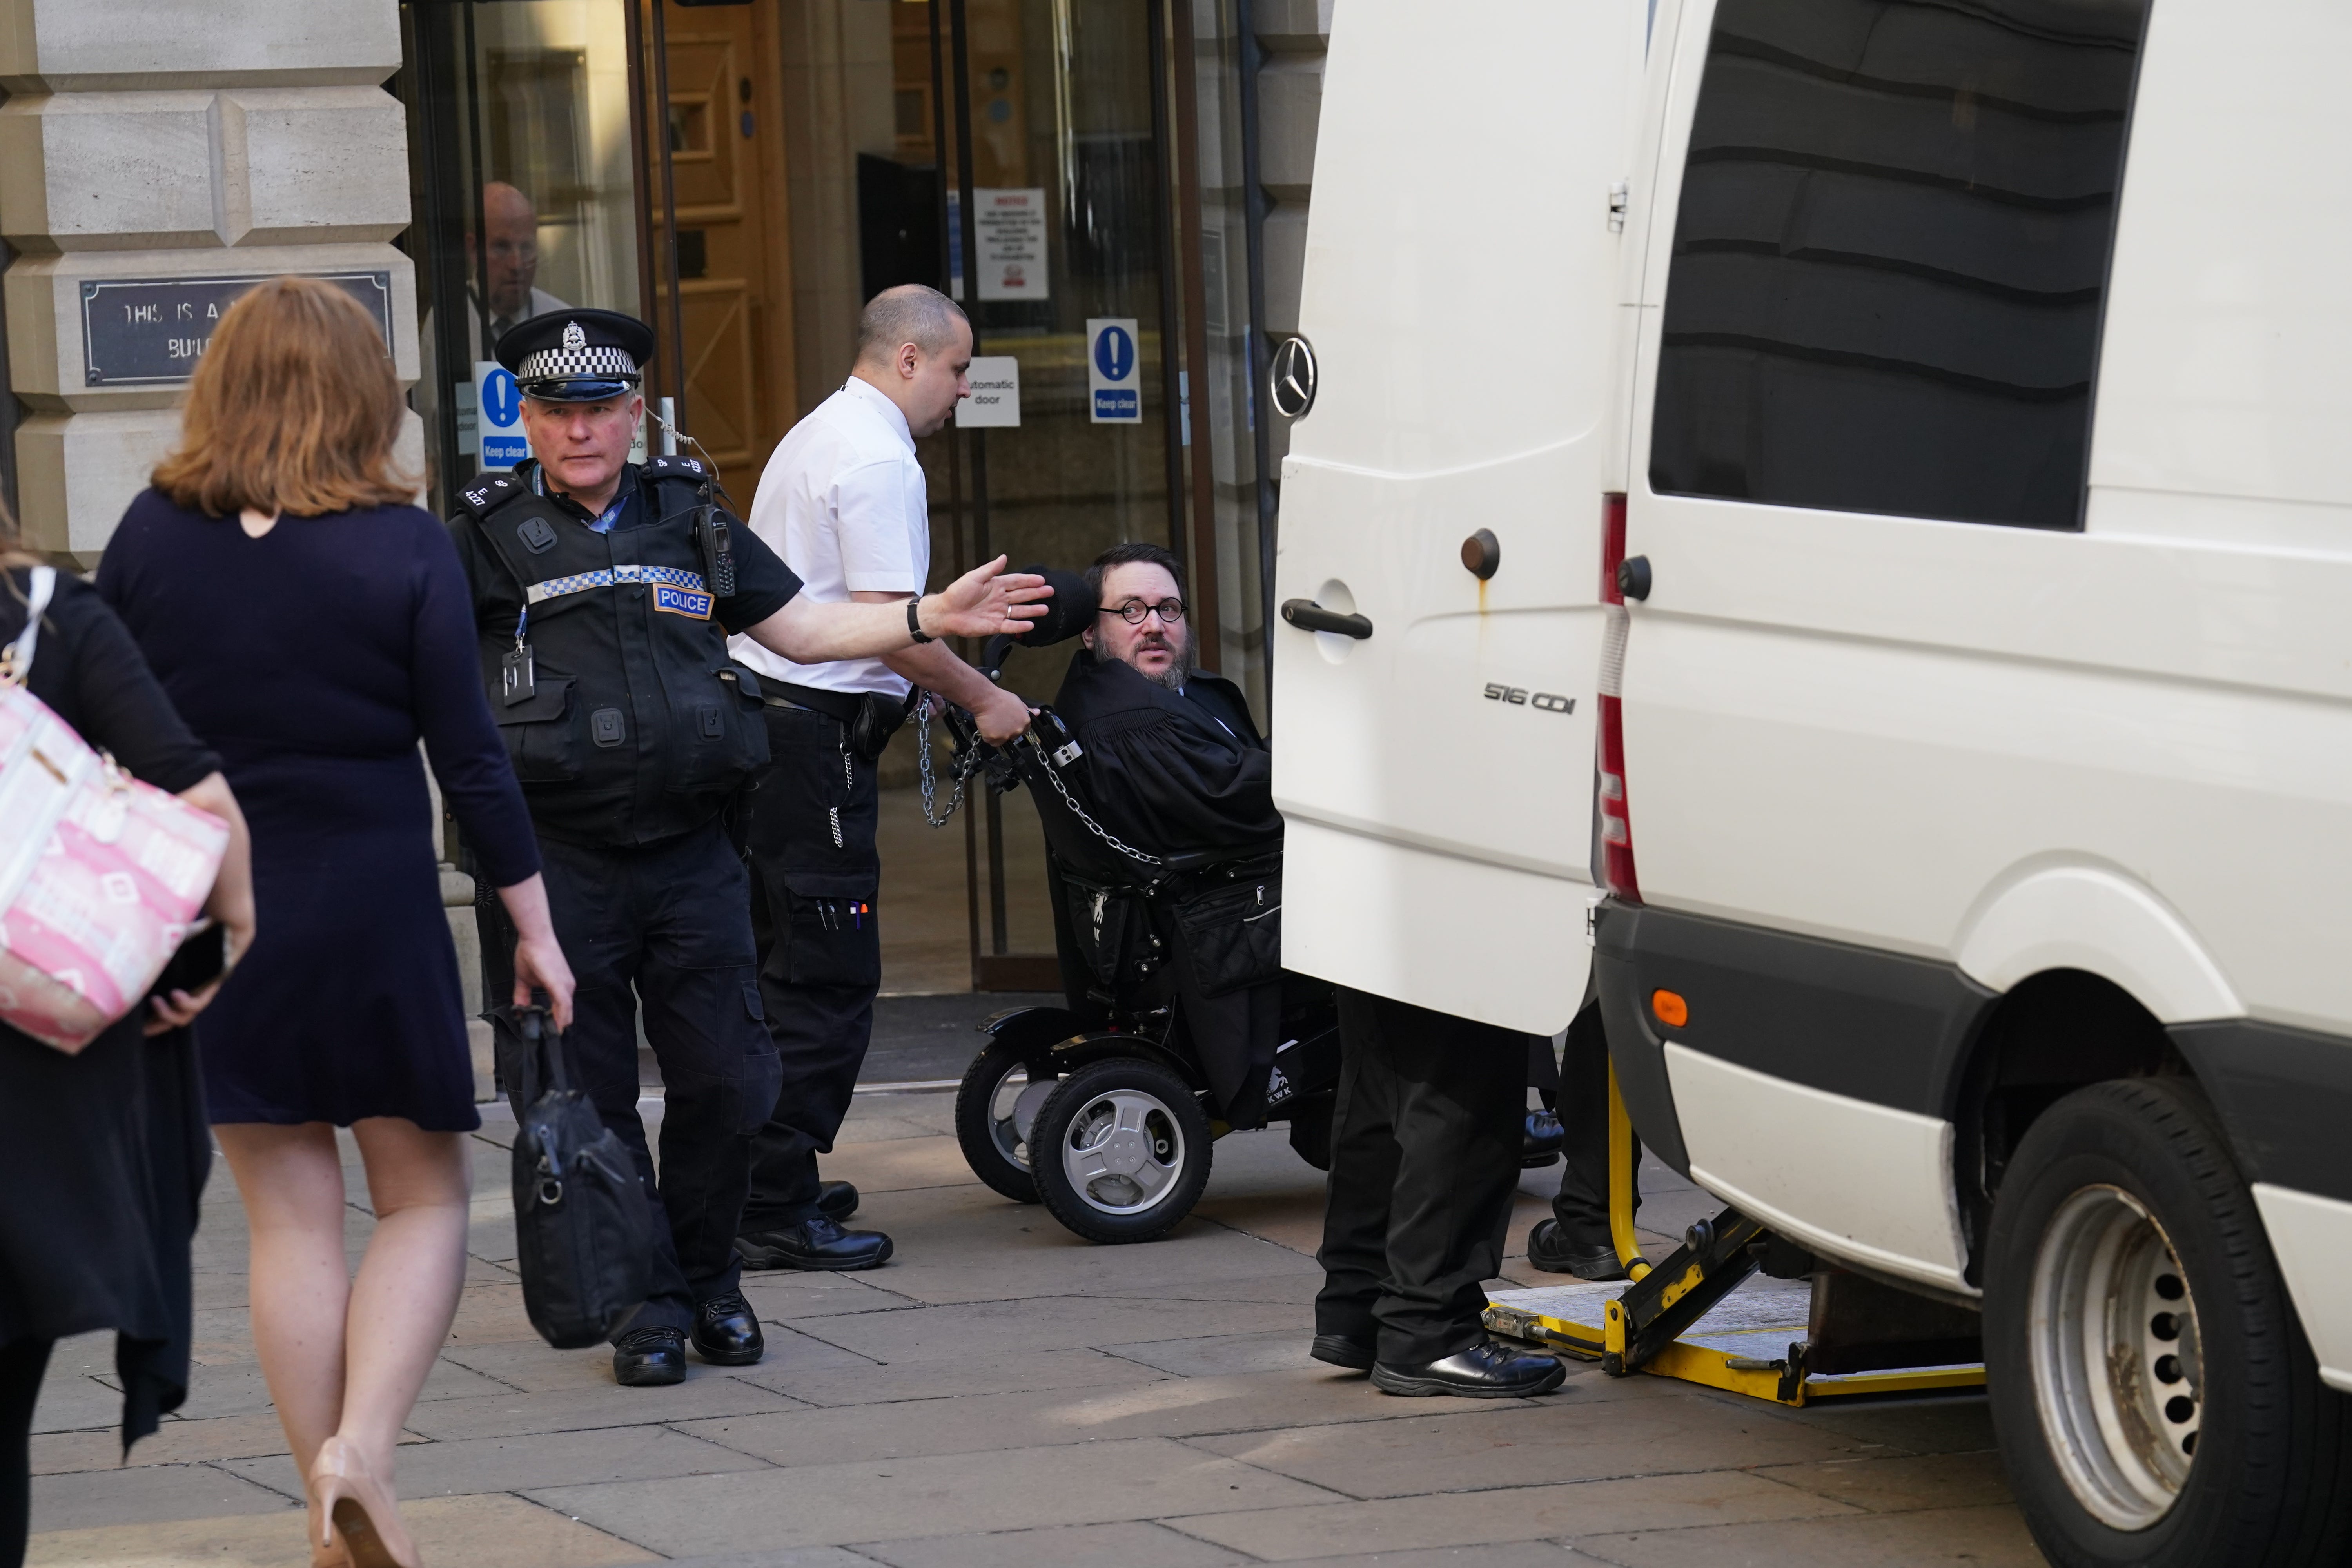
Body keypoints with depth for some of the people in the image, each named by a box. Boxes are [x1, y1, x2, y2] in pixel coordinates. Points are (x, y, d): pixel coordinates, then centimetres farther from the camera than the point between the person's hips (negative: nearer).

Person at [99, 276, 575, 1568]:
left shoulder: (152, 536, -3)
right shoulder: (404, 549, -9)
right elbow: (467, 755, -6)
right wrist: (532, 918, 4)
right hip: (371, 905, -2)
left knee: (290, 1220, 10)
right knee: (424, 1201, 11)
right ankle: (358, 1452, -9)